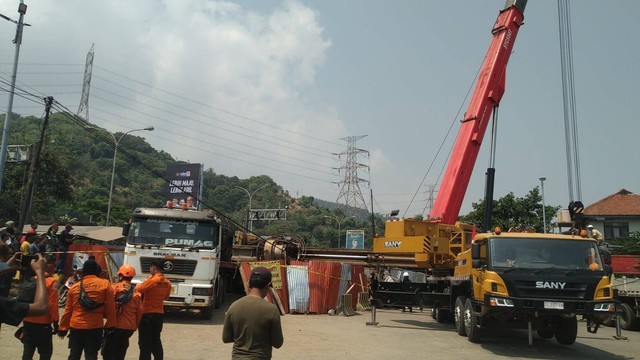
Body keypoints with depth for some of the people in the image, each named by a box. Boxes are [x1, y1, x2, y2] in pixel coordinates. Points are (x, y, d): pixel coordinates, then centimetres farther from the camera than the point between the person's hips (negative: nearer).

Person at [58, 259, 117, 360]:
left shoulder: (74, 287, 7)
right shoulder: (105, 284, -3)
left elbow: (68, 310, 10)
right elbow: (110, 307, -4)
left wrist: (63, 328, 19)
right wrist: (110, 325, 3)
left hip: (76, 327, 3)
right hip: (95, 327, -3)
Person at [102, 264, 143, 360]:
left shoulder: (115, 287, -7)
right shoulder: (136, 292, 5)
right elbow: (139, 311, 4)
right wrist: (135, 325, 14)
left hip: (115, 325, -4)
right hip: (130, 327, 4)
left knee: (108, 352, 5)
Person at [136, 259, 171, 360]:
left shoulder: (151, 280, -17)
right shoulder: (167, 283, 3)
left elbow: (138, 290, -12)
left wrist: (139, 285, 8)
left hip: (147, 314, -7)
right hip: (159, 314, 7)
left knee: (145, 342, 0)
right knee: (156, 340, 18)